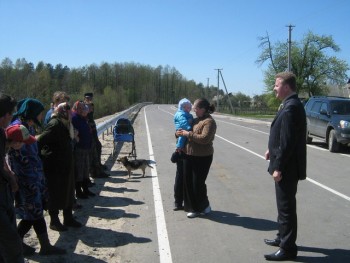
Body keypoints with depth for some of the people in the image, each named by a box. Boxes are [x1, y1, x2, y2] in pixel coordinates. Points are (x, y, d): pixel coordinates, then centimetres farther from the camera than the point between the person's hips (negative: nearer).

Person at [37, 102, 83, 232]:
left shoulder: (63, 124, 10)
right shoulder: (54, 124, -19)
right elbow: (40, 142, -24)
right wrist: (41, 159, -19)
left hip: (64, 166, 9)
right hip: (54, 167, -9)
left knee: (68, 192, 15)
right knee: (55, 194, 3)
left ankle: (68, 218, 27)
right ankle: (54, 221, 16)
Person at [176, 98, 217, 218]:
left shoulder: (209, 121, -13)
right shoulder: (196, 120, 14)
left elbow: (204, 138, -25)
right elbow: (191, 134, 27)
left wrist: (188, 134, -20)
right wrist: (181, 133, 5)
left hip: (202, 158, -9)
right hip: (189, 155, 9)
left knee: (198, 183, -1)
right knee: (188, 181, 11)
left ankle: (201, 208, 19)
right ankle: (191, 206, 24)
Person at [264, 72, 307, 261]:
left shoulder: (291, 107, -21)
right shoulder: (291, 105, 10)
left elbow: (288, 141, -24)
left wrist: (278, 167, -21)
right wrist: (272, 149, 8)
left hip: (287, 167, -10)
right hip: (286, 165, 10)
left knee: (286, 207, 0)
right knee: (284, 205, 21)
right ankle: (283, 237, 36)